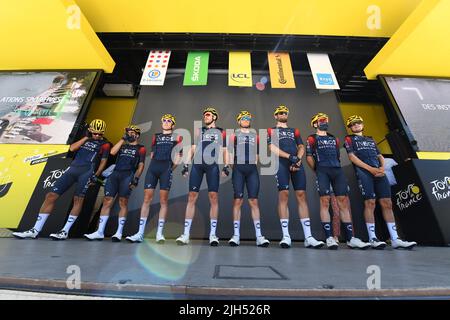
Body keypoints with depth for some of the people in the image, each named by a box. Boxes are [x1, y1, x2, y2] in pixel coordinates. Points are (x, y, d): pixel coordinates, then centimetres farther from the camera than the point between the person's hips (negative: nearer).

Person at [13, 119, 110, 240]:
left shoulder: (105, 145, 7)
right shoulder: (85, 139, 22)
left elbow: (103, 161, 3)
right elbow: (72, 148, 9)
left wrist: (96, 175, -6)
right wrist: (86, 137, 6)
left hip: (87, 172, -5)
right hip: (73, 169, 5)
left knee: (78, 199, -13)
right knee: (51, 196, -1)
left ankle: (65, 231, -6)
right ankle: (35, 230, 5)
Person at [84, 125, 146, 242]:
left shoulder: (140, 148, 10)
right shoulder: (123, 146, 25)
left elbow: (141, 165, 2)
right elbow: (112, 152, 6)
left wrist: (136, 178, -11)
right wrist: (123, 139, 9)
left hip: (128, 175, -4)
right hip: (115, 173, 5)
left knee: (123, 202, -7)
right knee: (107, 201, -1)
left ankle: (119, 232, 0)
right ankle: (100, 232, 4)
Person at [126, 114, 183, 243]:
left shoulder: (177, 137, 14)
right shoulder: (156, 136, 23)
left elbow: (178, 156, 8)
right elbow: (152, 154, 22)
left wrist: (171, 168, -1)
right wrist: (154, 166, 11)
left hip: (166, 168, -3)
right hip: (153, 167, 3)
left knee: (163, 200, -4)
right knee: (147, 199, -1)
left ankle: (159, 234, 1)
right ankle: (140, 233, 4)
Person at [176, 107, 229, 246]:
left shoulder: (221, 132, 19)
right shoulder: (199, 131, 24)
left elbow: (224, 150, 11)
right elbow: (193, 148, 18)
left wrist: (226, 166, -4)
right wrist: (186, 164, 8)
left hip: (212, 165, -2)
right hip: (197, 164, 2)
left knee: (213, 197, -8)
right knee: (192, 196, -4)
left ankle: (212, 234, 0)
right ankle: (186, 234, 0)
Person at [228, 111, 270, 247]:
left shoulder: (255, 135, 20)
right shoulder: (234, 135, 12)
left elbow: (257, 154, 20)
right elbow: (230, 153, 8)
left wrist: (254, 164, 8)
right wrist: (233, 166, -2)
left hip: (252, 169, 2)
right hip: (238, 168, -2)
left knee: (254, 201, -2)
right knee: (238, 200, -3)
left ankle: (259, 236, 1)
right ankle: (236, 235, 4)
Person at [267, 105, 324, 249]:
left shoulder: (294, 131, 27)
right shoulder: (271, 131, 16)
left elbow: (301, 147, 15)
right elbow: (272, 148, 0)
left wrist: (297, 160, -6)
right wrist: (290, 156, -11)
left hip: (297, 163, 3)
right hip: (281, 163, -3)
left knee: (301, 195, -5)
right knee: (283, 195, -12)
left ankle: (308, 237, -3)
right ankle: (286, 236, -7)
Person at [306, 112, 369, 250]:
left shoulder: (334, 139, 26)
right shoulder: (312, 138, 10)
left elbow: (338, 156, 25)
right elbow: (309, 157, 2)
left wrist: (336, 168, 15)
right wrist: (317, 171, 2)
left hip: (337, 170, 5)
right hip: (323, 170, -5)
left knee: (343, 202, -1)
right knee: (325, 201, -11)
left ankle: (350, 238, 2)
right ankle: (329, 237, -10)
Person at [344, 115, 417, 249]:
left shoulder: (371, 139, 29)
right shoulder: (349, 139, 12)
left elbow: (380, 156, 21)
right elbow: (352, 157, -2)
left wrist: (382, 167, -1)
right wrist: (371, 169, -10)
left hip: (379, 172, 5)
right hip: (363, 172, -5)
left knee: (387, 203, -1)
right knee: (370, 203, -12)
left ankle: (395, 239, 3)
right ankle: (372, 239, -7)